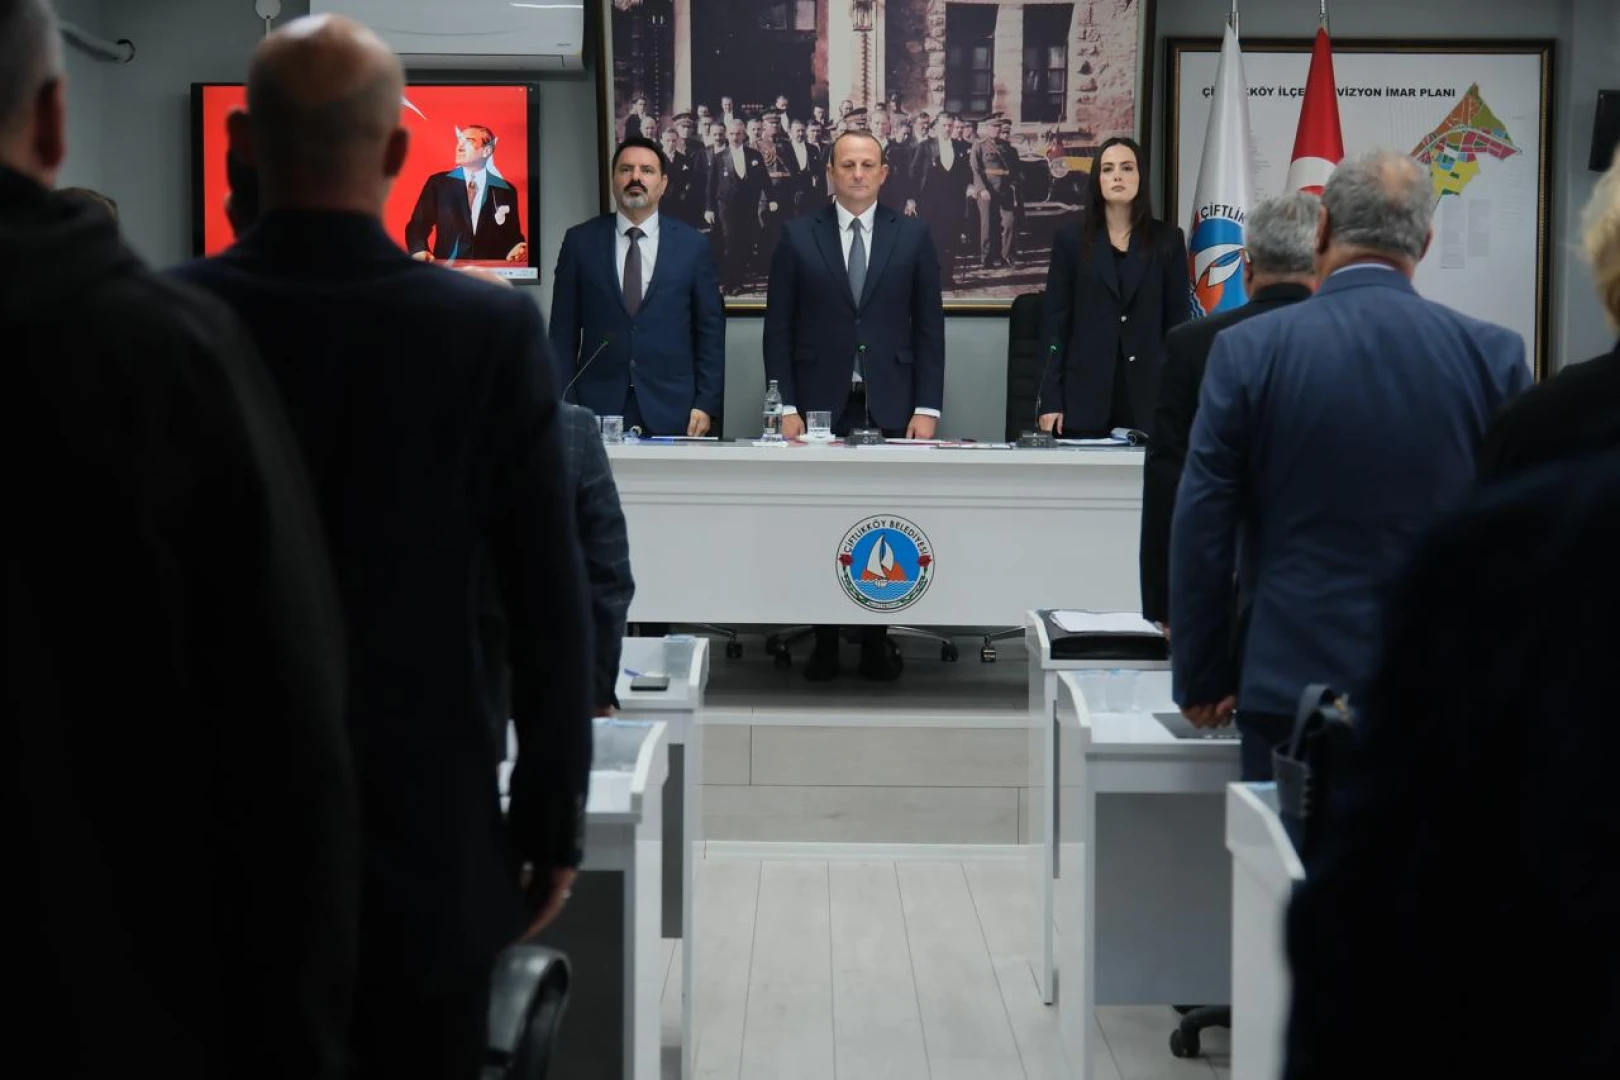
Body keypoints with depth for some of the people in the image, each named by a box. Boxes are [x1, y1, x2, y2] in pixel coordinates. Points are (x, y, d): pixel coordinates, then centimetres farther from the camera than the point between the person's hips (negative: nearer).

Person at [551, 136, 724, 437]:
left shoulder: (693, 245, 6)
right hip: (597, 410, 0)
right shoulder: (580, 241, 7)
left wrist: (706, 405, -1)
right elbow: (563, 331, 6)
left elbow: (710, 332, 6)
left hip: (671, 412, 0)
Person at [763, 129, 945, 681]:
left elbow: (929, 328, 6)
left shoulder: (913, 236, 8)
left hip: (890, 407, 0)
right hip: (820, 406, 0)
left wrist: (926, 408, -1)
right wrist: (786, 407, -2)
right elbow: (779, 329, 5)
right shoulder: (798, 236, 7)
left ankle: (877, 641, 8)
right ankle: (824, 643, 8)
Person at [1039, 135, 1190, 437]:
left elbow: (1178, 321, 7)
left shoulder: (1167, 240, 8)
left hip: (1148, 395, 0)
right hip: (1085, 396, 0)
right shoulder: (1071, 240, 7)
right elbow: (1056, 324, 4)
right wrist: (1050, 401, -3)